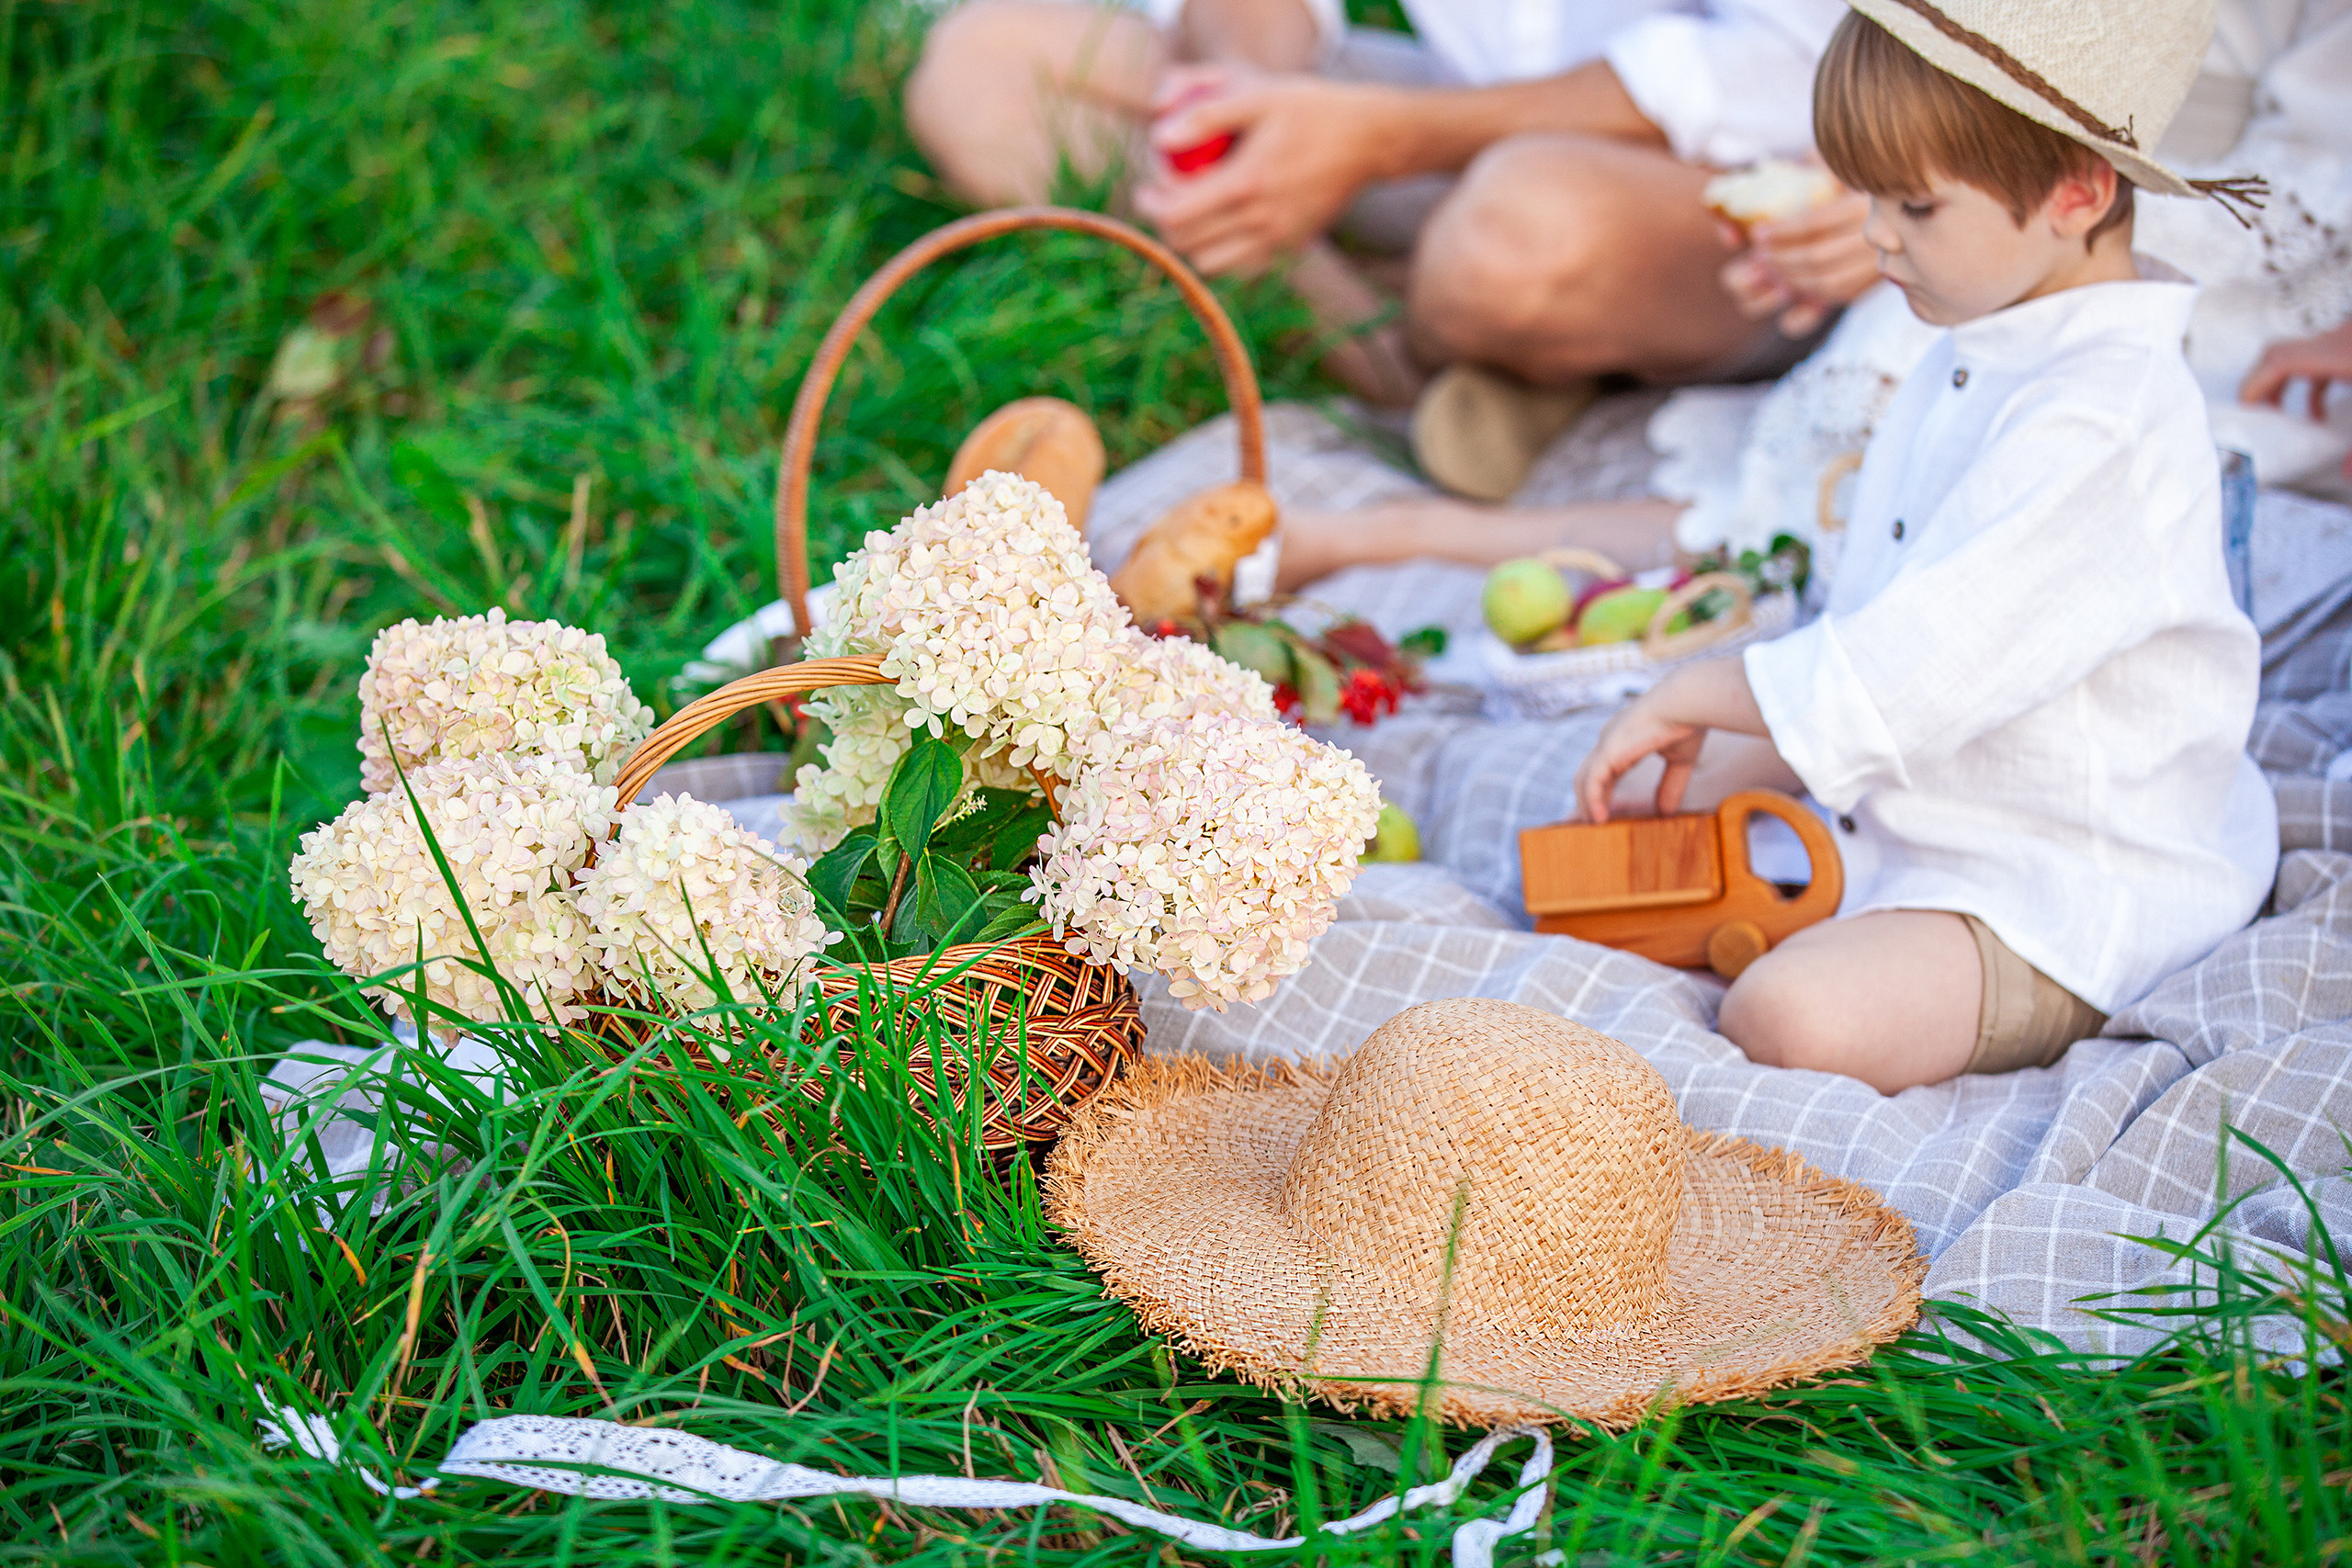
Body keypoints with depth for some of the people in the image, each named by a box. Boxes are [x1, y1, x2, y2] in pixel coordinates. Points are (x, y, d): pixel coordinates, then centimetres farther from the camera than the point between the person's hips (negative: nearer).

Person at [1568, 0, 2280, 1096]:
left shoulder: (2105, 420, -25)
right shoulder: (1972, 366, 8)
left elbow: (1914, 667, -27)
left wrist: (1690, 698, -16)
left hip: (2061, 905, -9)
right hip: (1903, 831, 9)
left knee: (1794, 1017, -31)